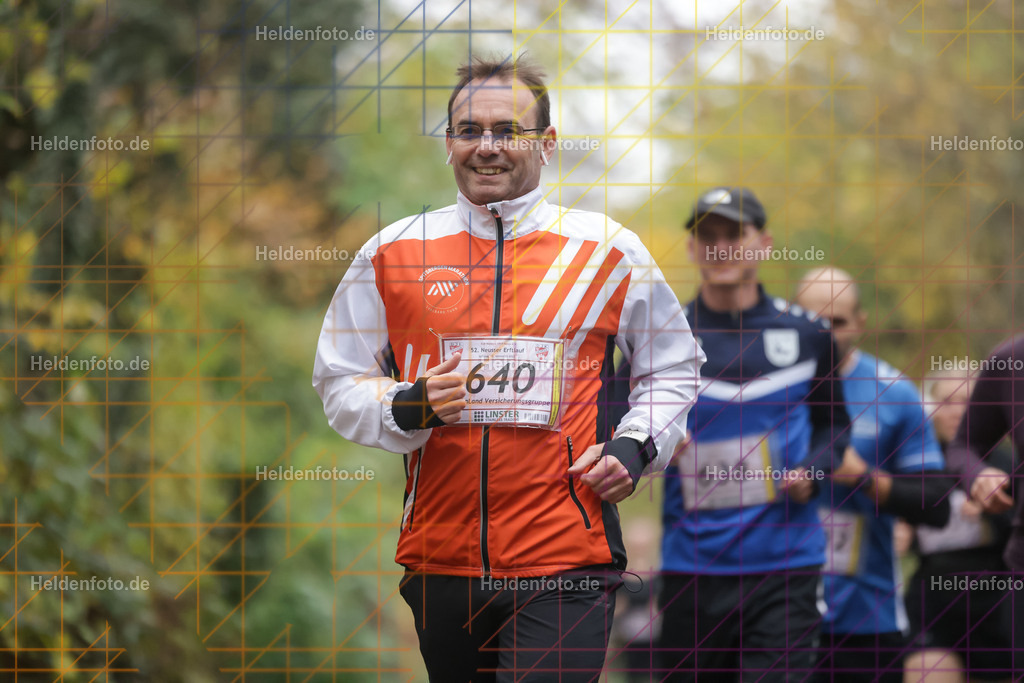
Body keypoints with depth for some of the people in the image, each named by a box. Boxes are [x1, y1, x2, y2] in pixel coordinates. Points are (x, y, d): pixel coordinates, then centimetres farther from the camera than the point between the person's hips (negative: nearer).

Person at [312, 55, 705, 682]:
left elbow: (674, 365, 18)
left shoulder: (609, 249, 6)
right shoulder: (393, 254, 7)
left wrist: (635, 448, 2)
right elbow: (340, 383, 11)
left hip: (567, 564, -2)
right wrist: (410, 408, -8)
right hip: (440, 556, 2)